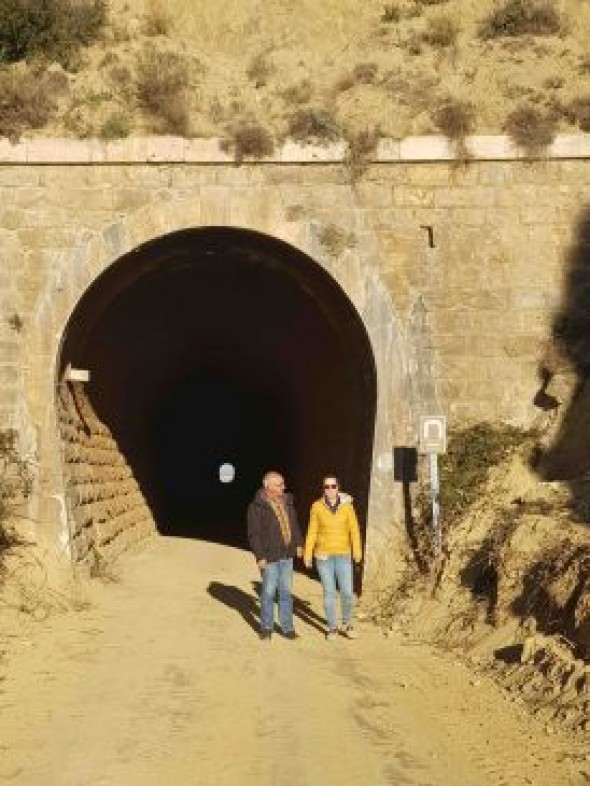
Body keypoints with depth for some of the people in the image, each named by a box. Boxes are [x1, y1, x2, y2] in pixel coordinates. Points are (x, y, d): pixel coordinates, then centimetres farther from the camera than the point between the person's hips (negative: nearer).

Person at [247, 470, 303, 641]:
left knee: (286, 592, 9)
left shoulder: (287, 502, 8)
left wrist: (298, 543, 10)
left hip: (287, 555, 6)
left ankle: (287, 627, 17)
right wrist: (260, 556, -17)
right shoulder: (257, 507, -12)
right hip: (269, 557, -6)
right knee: (269, 592, 4)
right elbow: (254, 534, -13)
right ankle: (266, 627, 20)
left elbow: (294, 524, 20)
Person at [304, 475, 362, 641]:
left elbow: (354, 529, -7)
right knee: (329, 592, 2)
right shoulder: (317, 507, -3)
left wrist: (357, 551, -18)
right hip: (323, 555, 0)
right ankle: (332, 627, 16)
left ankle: (347, 624, 22)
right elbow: (312, 532, 0)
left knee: (347, 592, -2)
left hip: (343, 555, 0)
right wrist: (307, 554, -4)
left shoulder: (346, 505, -4)